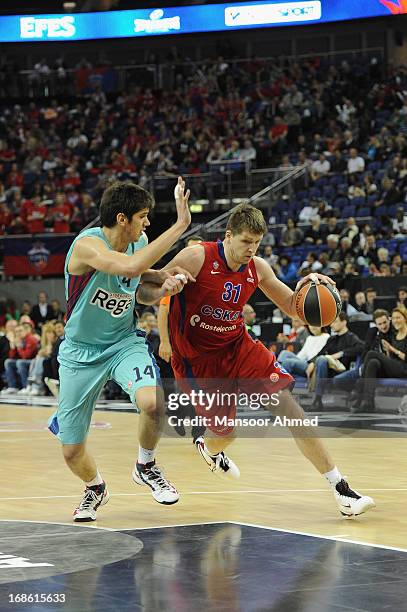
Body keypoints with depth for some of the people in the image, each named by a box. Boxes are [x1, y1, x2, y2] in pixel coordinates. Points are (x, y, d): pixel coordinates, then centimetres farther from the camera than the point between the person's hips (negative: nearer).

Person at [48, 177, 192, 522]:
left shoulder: (138, 242, -6)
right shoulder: (88, 244, -25)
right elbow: (129, 266, -45)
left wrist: (164, 281, -6)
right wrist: (181, 224, -44)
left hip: (124, 342, 3)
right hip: (81, 352, -3)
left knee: (153, 403, -29)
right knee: (72, 451, 5)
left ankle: (146, 467, 1)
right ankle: (95, 489, 40)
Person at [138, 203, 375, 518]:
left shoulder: (257, 268, -4)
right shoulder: (196, 258, -20)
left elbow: (291, 307, 7)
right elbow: (144, 294, -17)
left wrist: (304, 288, -16)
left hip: (238, 347, 4)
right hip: (197, 359, -4)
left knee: (287, 403, -12)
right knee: (225, 433, 2)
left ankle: (340, 487, -9)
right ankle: (208, 447, 45)